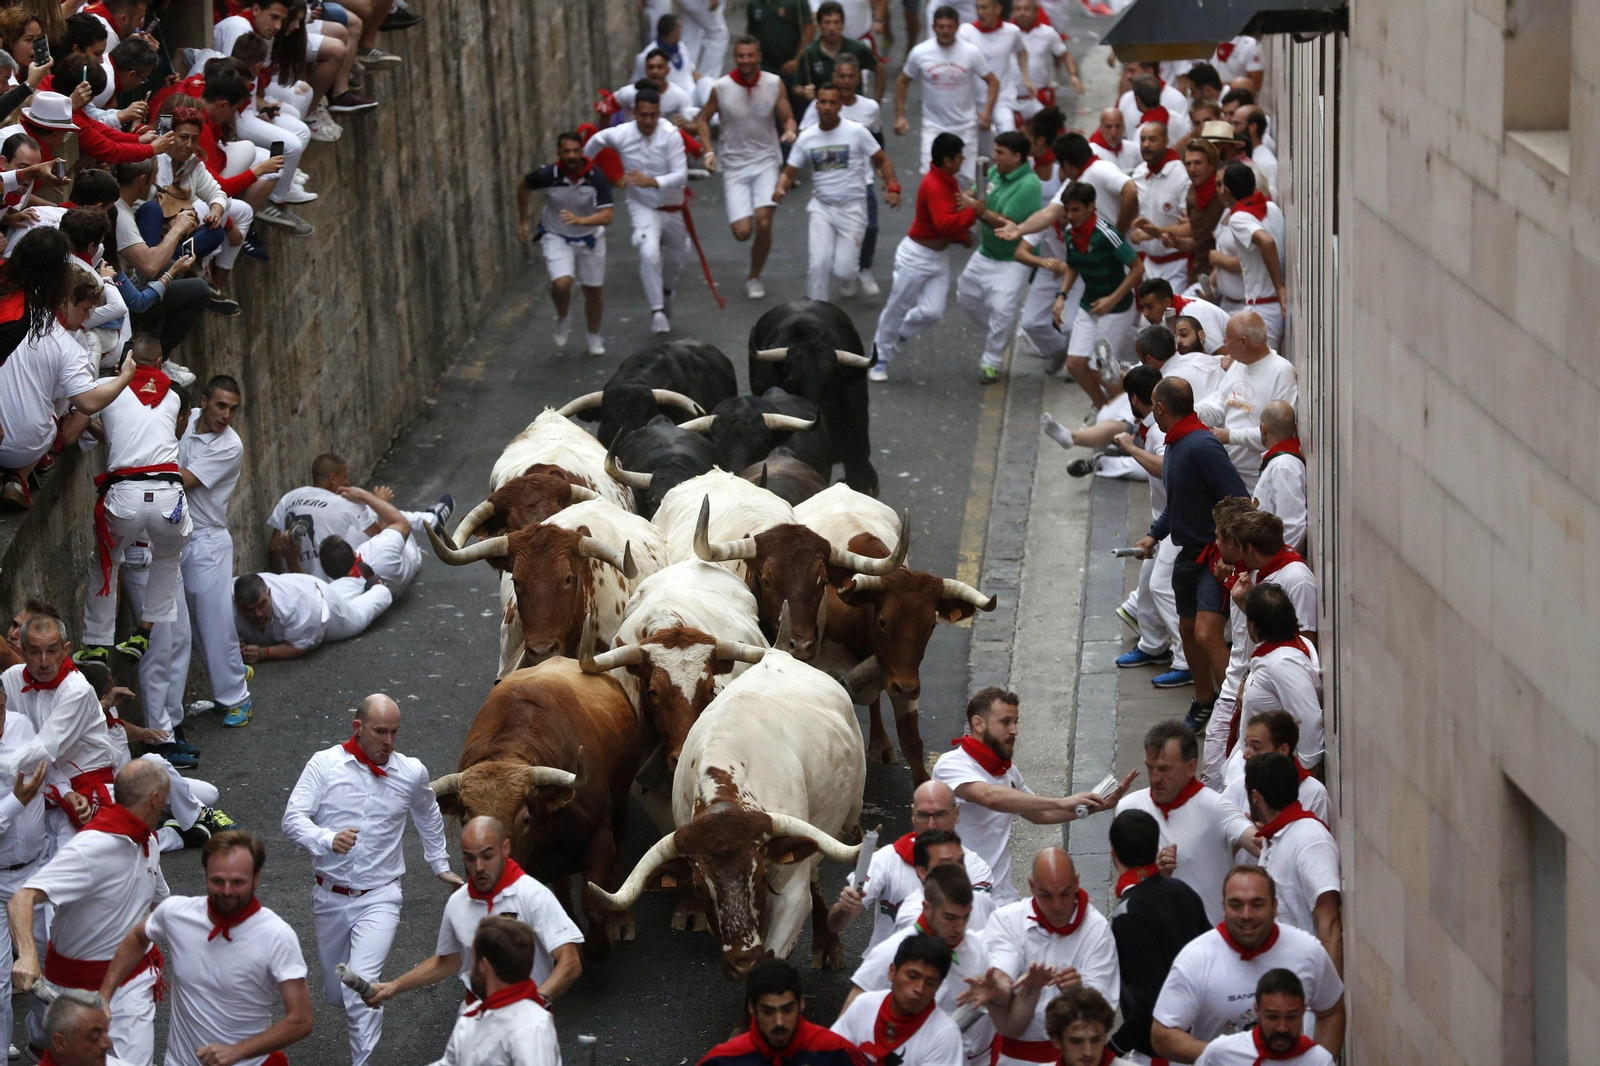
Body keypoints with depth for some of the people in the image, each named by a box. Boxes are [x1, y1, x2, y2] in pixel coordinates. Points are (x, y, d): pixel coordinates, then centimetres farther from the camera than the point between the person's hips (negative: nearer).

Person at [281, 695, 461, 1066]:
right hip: (331, 896, 2)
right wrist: (328, 840, -32)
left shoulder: (412, 773, 0)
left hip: (379, 898, -2)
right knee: (335, 993, 16)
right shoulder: (325, 764, -6)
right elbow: (292, 819, -13)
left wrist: (440, 867, 28)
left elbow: (429, 819, 21)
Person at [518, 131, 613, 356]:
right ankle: (562, 322, 8)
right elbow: (524, 187, 1)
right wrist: (523, 222, 6)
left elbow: (606, 216, -30)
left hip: (589, 237, 1)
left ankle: (594, 336, 36)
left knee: (594, 291, 10)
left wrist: (581, 220, -47)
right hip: (556, 237, -1)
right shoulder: (547, 175, -23)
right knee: (562, 283, -24)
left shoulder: (596, 177, -24)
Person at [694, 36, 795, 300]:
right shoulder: (721, 88, -8)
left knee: (763, 223, -15)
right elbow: (703, 119, 5)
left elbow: (787, 117, 3)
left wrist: (790, 131, -20)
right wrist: (708, 151, -8)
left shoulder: (774, 84, -6)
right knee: (742, 232, -10)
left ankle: (754, 278, 9)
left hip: (765, 161, 0)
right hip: (734, 165, 0)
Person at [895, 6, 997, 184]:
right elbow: (903, 82, 8)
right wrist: (900, 117, 2)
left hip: (965, 127, 1)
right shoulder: (920, 53, -6)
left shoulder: (971, 52, -6)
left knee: (969, 177, 5)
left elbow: (993, 82, 1)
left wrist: (986, 111, -14)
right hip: (933, 127, -1)